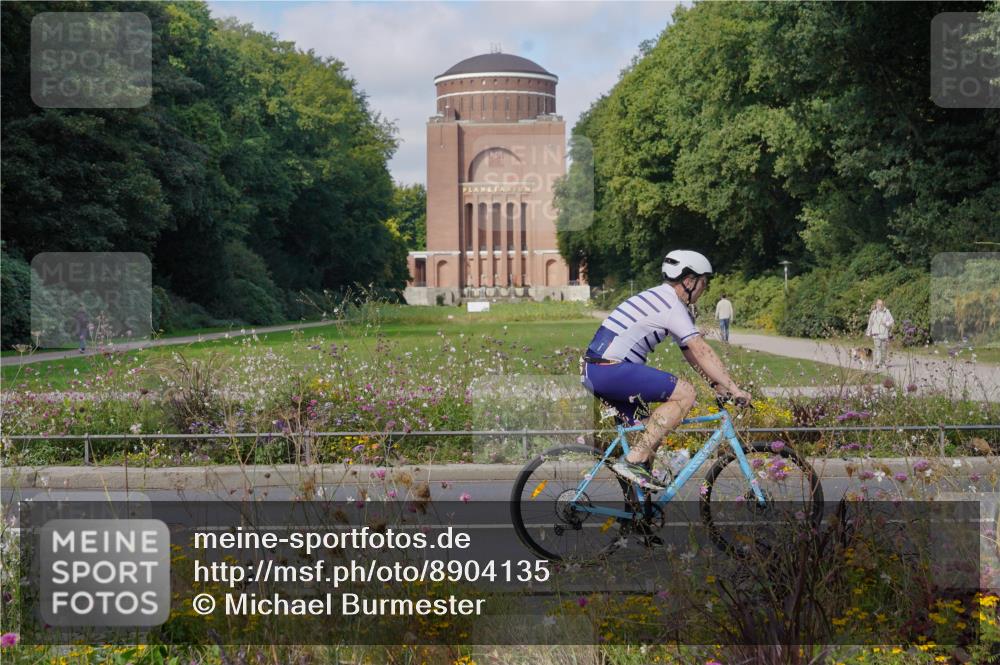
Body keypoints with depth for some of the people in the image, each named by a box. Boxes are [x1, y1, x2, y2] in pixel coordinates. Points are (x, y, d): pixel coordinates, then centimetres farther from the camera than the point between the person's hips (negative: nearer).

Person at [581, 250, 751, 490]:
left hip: (593, 371, 10)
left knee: (650, 431, 16)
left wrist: (716, 383, 19)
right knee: (685, 393, -13)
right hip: (610, 369, -10)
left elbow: (689, 352, 24)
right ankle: (634, 461, -15)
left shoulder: (661, 299, 21)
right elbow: (702, 352, -15)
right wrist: (734, 389, -12)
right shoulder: (672, 306, -10)